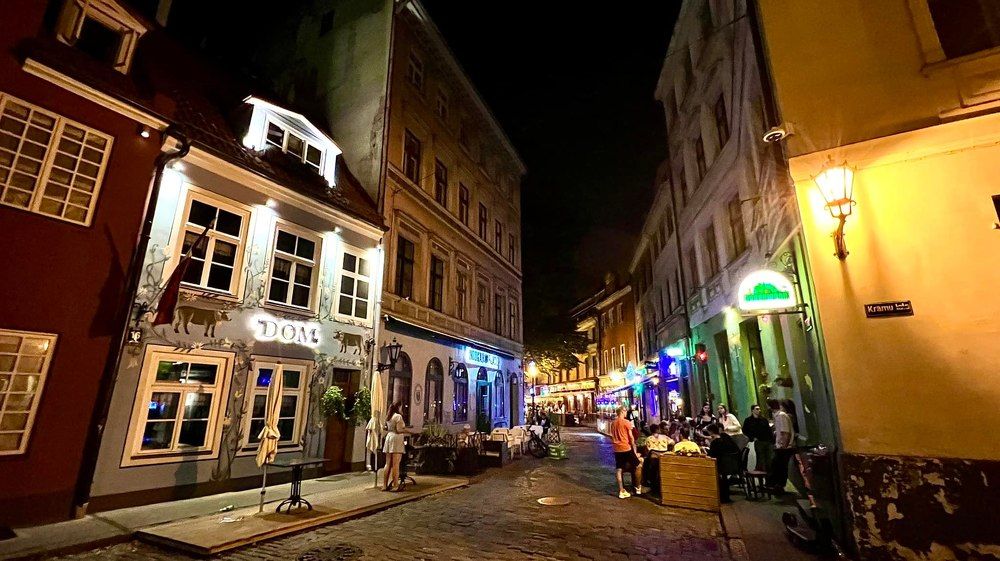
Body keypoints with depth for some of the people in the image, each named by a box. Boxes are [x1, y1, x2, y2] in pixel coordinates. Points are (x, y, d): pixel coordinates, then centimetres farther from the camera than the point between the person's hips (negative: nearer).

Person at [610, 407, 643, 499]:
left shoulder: (613, 423, 10)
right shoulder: (626, 422, -10)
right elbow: (631, 437, -8)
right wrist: (634, 450, -1)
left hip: (616, 449, 6)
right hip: (626, 448, -6)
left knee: (619, 469, 8)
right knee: (638, 465, 9)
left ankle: (621, 491, 11)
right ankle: (638, 487, 16)